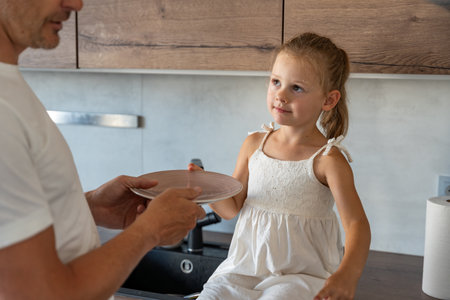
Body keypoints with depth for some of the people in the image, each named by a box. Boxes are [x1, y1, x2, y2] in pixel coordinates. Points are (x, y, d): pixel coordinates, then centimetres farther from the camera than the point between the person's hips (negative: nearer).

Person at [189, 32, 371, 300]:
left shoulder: (327, 159, -10)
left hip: (301, 272, -4)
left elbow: (357, 223, -17)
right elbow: (232, 208, 9)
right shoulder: (254, 144, 4)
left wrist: (348, 274, -36)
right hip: (246, 265, 4)